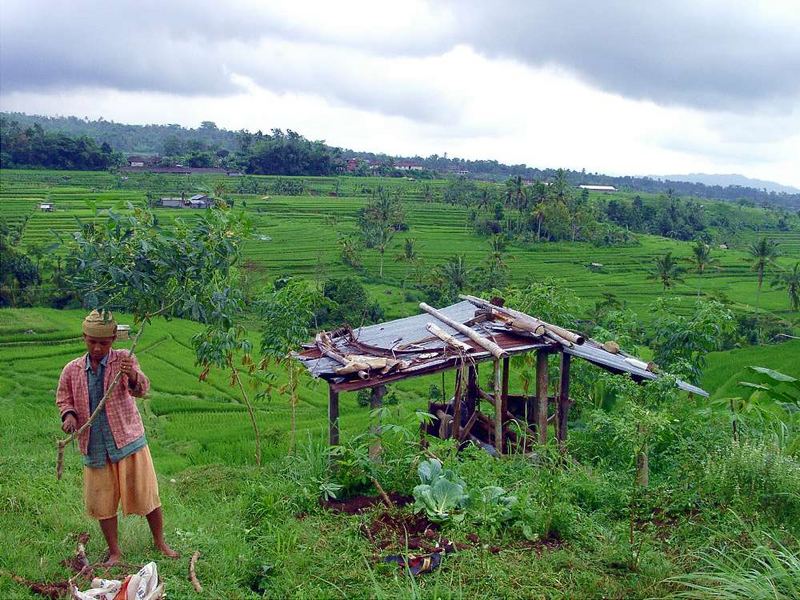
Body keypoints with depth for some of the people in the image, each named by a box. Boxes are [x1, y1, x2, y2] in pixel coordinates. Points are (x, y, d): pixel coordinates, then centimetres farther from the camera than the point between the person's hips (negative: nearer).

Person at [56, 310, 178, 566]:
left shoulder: (123, 360, -8)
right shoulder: (72, 370, 2)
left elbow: (141, 390, -23)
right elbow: (63, 399, 15)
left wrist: (133, 376, -46)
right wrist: (69, 415, -8)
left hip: (128, 440, -3)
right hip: (94, 447, 3)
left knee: (145, 494, 4)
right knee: (102, 502, 10)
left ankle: (160, 542, 23)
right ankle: (114, 552, 27)